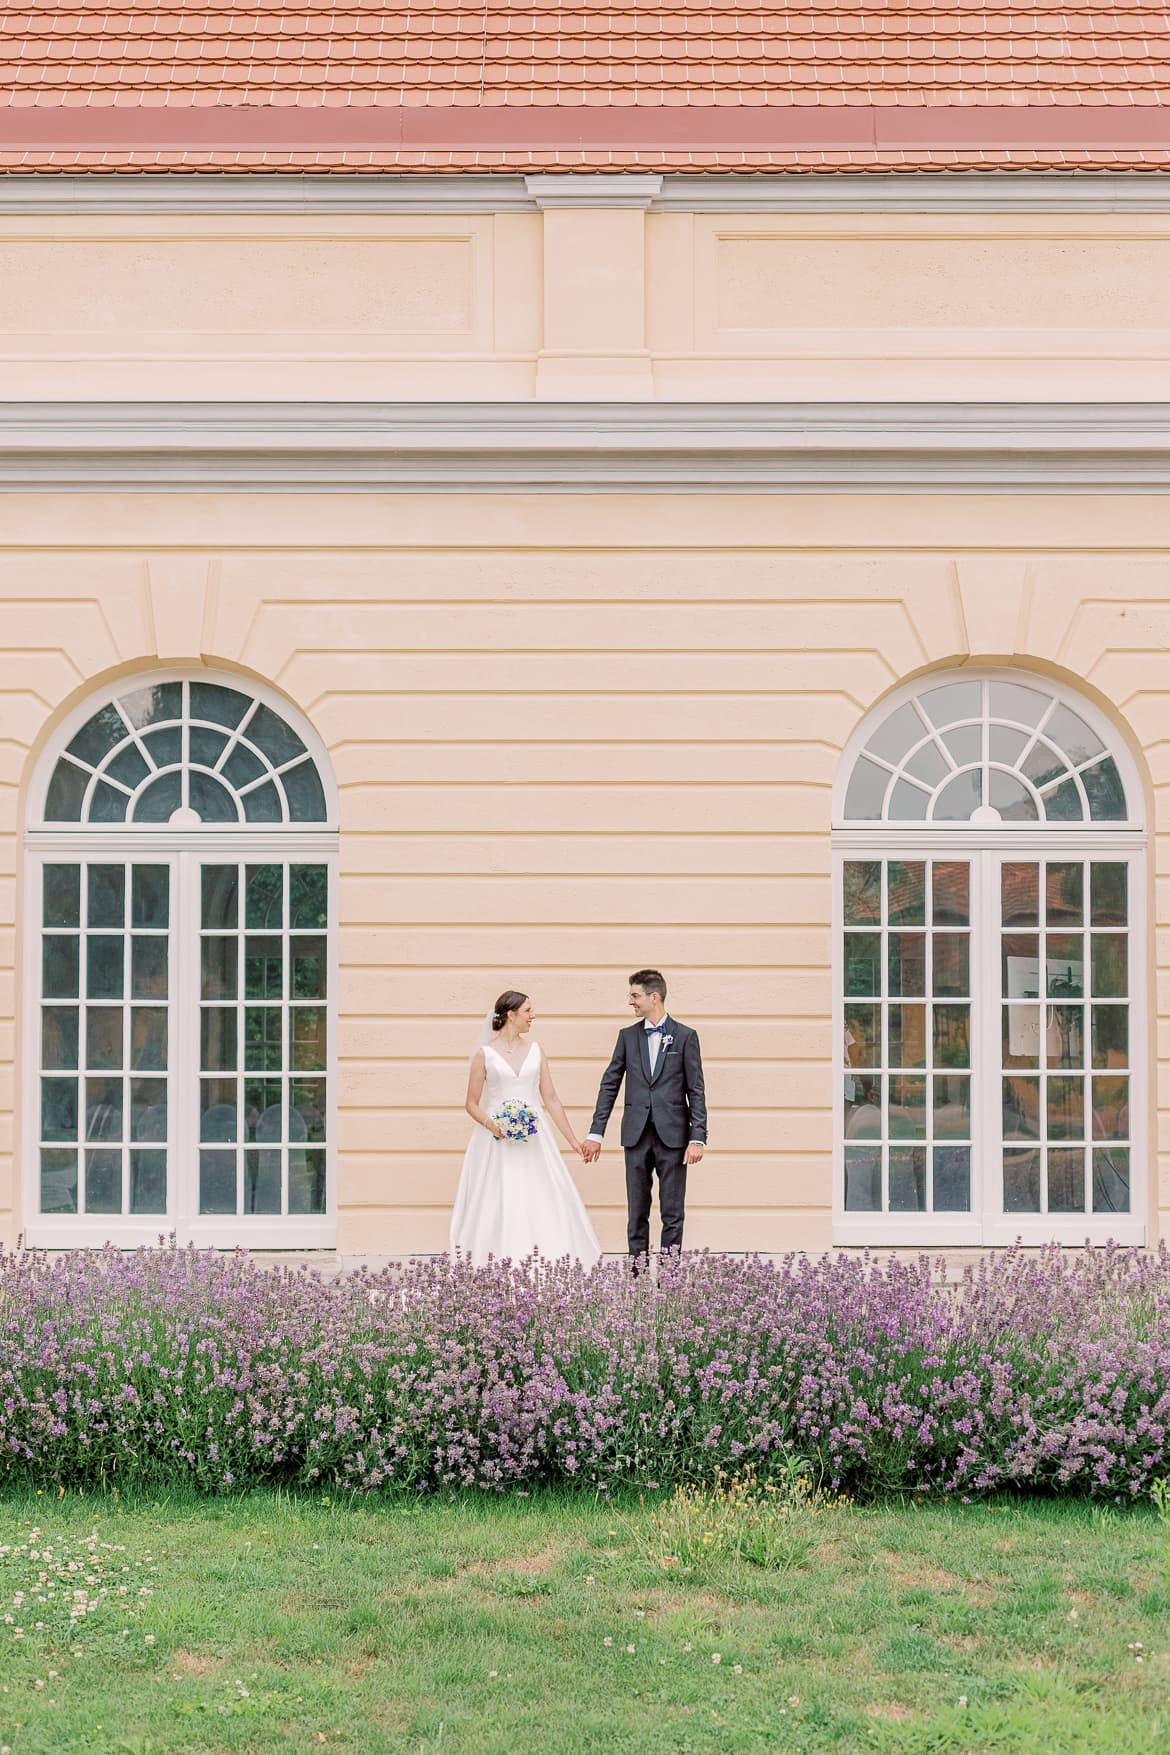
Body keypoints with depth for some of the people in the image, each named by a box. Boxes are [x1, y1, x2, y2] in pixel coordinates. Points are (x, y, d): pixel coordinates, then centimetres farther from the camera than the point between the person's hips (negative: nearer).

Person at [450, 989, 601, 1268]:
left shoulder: (535, 1050, 10)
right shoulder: (485, 1053, 0)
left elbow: (551, 1099, 12)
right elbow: (472, 1104, 3)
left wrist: (573, 1140, 9)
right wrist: (490, 1124, -16)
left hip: (534, 1142, 3)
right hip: (497, 1142, -3)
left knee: (541, 1208, -4)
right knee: (498, 1209, -5)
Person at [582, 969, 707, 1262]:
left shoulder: (685, 1036, 0)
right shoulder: (627, 1036, 8)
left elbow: (696, 1091, -1)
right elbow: (610, 1085, 8)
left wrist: (697, 1138, -8)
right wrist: (595, 1133, 3)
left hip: (672, 1135, -3)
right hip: (637, 1136, 3)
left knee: (673, 1212, 1)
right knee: (637, 1211, 6)